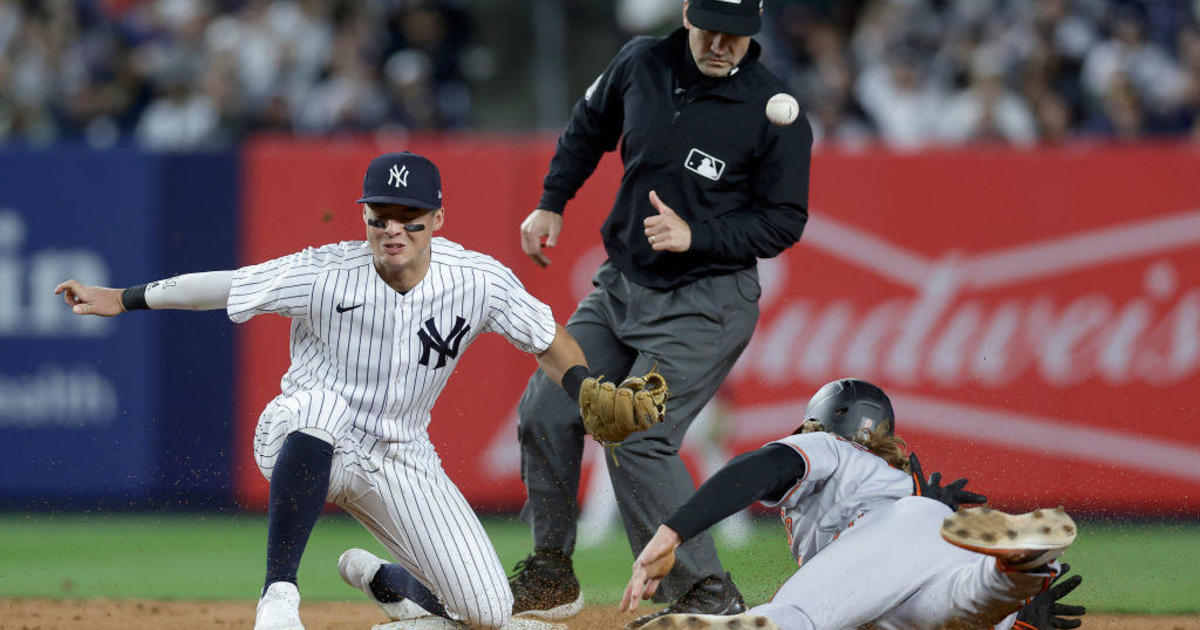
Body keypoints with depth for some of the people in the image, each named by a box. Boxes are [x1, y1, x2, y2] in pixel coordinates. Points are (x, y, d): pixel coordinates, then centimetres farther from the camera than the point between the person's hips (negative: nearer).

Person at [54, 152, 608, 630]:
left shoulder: (479, 281, -13)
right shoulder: (325, 274, -19)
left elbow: (551, 344, -4)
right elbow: (223, 285, -13)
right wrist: (122, 299, -15)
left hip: (399, 460, 3)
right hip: (304, 447, -3)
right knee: (320, 403, -42)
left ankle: (379, 578, 30)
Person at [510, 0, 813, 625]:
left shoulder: (776, 115, -16)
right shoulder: (640, 64, -2)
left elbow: (783, 222, -11)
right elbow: (589, 128, 19)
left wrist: (694, 234, -23)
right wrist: (551, 203, 11)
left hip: (705, 305, -6)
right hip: (621, 285, 6)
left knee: (636, 438, -19)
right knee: (545, 412, 3)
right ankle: (551, 578, 20)